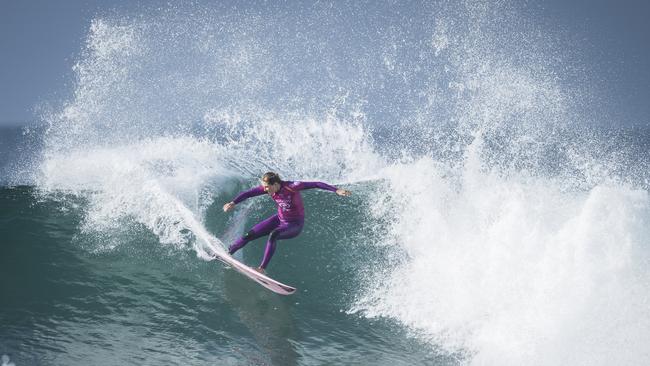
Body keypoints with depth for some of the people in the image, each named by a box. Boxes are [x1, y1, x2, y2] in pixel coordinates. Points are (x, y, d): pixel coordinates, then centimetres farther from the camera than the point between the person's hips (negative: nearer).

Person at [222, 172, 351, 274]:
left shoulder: (291, 186, -30)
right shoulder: (268, 188, -15)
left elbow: (316, 184, -33)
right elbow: (248, 193, -11)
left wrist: (336, 190, -42)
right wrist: (233, 203, -24)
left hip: (295, 225, -6)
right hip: (279, 219, 6)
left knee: (273, 235, -35)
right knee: (250, 235, 2)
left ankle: (262, 268, -29)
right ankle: (228, 252, 26)